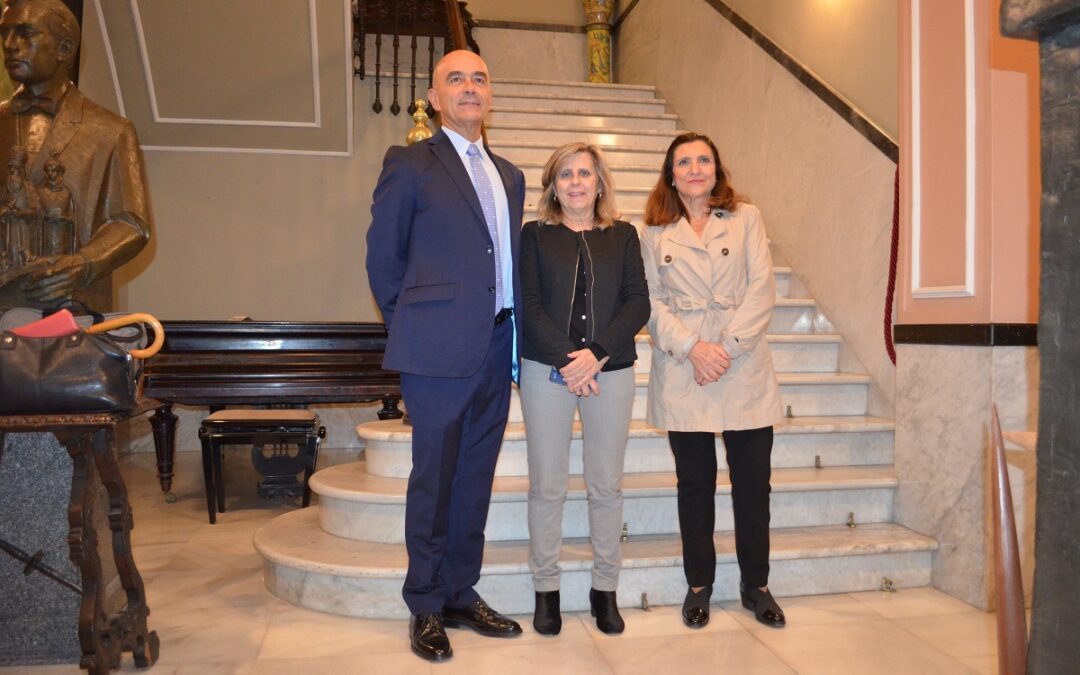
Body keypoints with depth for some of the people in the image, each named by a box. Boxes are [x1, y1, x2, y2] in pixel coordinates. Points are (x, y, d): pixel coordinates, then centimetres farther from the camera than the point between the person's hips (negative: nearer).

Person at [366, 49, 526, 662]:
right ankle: (426, 609, 19)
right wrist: (412, 329, 3)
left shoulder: (509, 175, 17)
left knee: (475, 481, 13)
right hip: (441, 351, -6)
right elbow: (383, 259, 1)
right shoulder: (410, 164, -1)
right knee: (434, 480, 3)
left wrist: (518, 334, 9)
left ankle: (462, 595, 27)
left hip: (496, 350, 6)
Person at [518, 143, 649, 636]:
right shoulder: (535, 234, 7)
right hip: (547, 370, -1)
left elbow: (638, 303, 2)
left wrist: (597, 354, -12)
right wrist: (567, 359, -13)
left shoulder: (623, 235, 11)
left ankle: (605, 587, 20)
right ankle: (545, 588, 16)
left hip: (611, 370, 1)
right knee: (547, 485, 2)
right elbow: (529, 304, -2)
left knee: (607, 485, 5)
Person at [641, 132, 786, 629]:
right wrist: (691, 348, -13)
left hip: (745, 370, 0)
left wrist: (728, 346, -13)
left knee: (753, 481, 7)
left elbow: (762, 289, -2)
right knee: (695, 483, 8)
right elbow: (652, 301, 1)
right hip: (682, 374, 0)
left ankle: (755, 585, 25)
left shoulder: (746, 218, 5)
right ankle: (698, 585, 24)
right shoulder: (655, 232, 8)